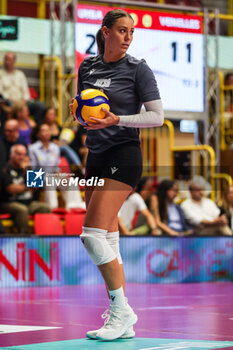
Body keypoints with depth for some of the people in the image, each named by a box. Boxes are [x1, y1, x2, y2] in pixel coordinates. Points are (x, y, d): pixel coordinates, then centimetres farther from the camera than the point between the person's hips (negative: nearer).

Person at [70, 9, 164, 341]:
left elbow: (157, 116, -7)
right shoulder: (87, 67, 12)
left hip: (124, 156, -7)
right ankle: (123, 323, 8)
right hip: (96, 157, 7)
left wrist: (117, 119, -20)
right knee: (108, 241, 5)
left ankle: (122, 310, -9)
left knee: (92, 234, -17)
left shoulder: (137, 68, -4)